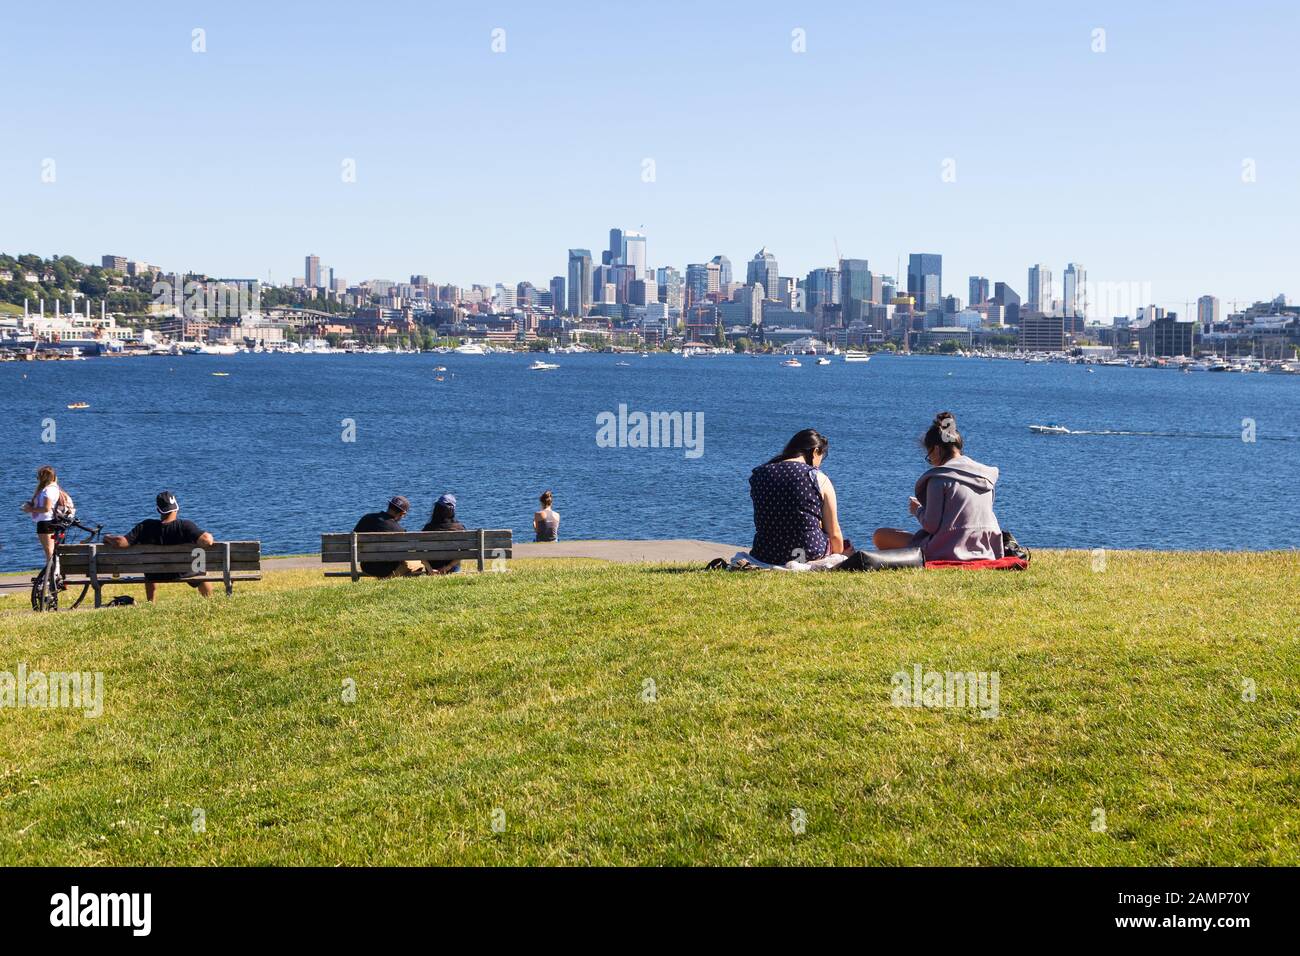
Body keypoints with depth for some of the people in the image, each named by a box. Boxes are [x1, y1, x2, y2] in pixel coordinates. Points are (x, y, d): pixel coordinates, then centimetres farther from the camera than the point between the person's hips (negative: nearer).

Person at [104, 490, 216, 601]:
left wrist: (108, 538, -3)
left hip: (156, 575, 2)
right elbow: (207, 541, -40)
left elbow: (120, 542, -24)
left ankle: (150, 602, 48)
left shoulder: (145, 526, -21)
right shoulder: (186, 526, -28)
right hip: (183, 573, -1)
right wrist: (208, 536, -16)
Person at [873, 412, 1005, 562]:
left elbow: (931, 525, -13)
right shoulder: (986, 476, 8)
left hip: (948, 553, -8)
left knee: (880, 535, 1)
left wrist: (917, 509, 8)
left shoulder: (939, 478, -12)